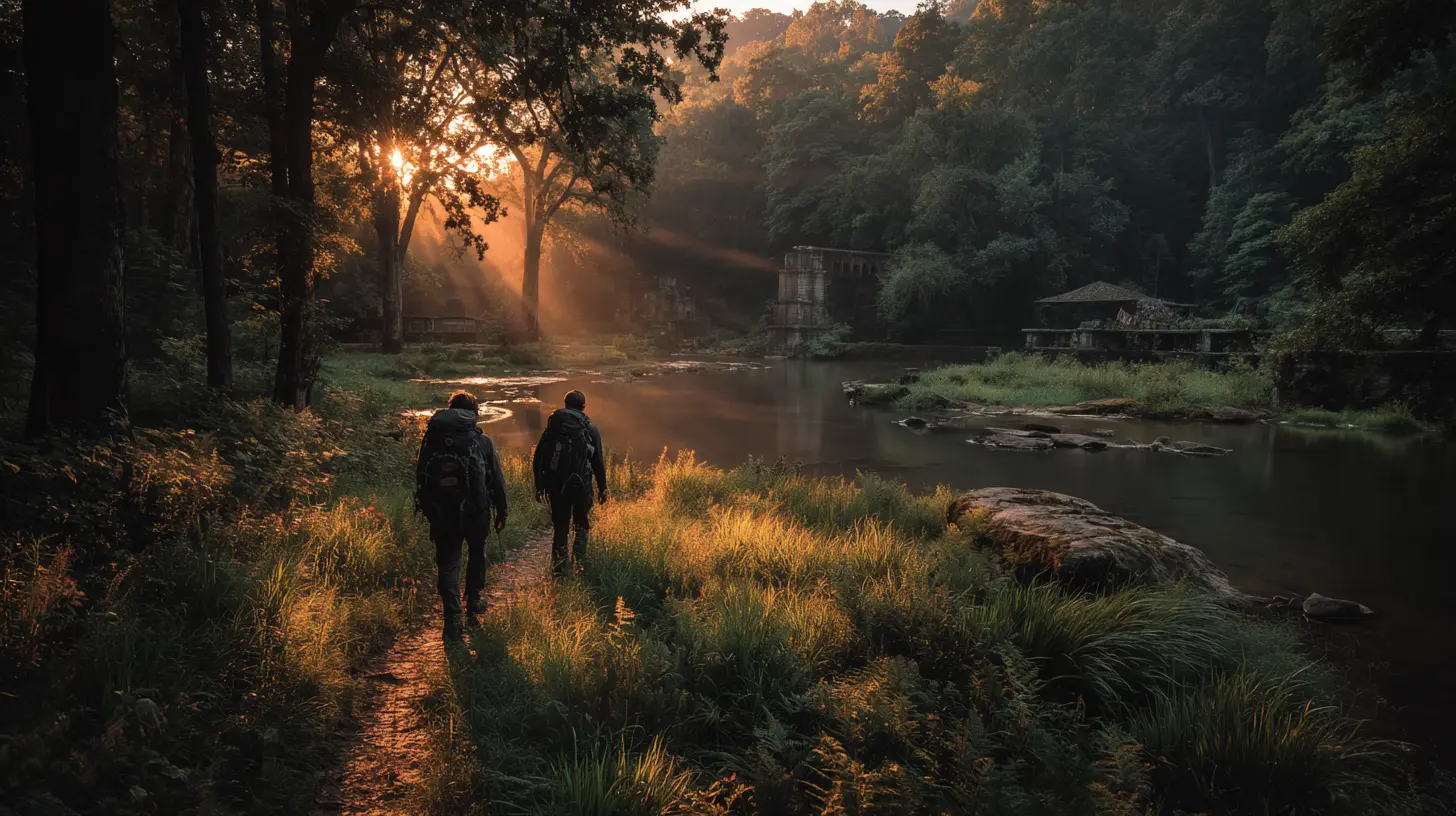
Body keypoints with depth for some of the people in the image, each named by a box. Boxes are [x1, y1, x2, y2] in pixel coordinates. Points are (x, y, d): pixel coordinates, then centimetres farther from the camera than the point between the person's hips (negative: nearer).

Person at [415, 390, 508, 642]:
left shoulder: (431, 439, 0)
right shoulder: (482, 441, -6)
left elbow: (421, 477, 6)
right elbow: (497, 480, -3)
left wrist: (427, 509, 16)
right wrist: (501, 511, 8)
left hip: (442, 514, 1)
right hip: (475, 512, -1)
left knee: (447, 564, 6)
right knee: (476, 554, 24)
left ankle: (452, 621, -2)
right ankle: (473, 601, 36)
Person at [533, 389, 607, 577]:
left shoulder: (551, 429, 4)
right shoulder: (590, 430, -3)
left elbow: (538, 459, 7)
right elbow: (598, 462, -1)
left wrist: (539, 485, 15)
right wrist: (602, 487, 7)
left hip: (555, 486, 2)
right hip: (581, 485, -2)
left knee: (559, 526, 11)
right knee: (582, 525, 15)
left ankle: (559, 567, 11)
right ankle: (578, 560, 5)